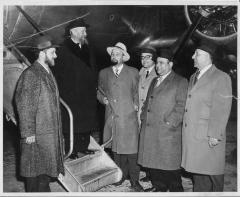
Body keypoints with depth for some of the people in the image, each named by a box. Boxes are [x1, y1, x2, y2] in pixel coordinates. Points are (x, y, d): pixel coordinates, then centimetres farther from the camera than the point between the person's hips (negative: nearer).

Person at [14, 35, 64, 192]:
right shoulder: (30, 74, -11)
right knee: (35, 171, 3)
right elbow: (24, 105, -14)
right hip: (36, 134, -8)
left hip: (52, 133, 8)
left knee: (46, 169, 15)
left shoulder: (49, 73, 14)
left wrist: (58, 130, 15)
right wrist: (28, 133, -16)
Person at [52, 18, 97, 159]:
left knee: (87, 122, 12)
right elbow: (58, 73, -10)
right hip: (71, 95, -6)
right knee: (71, 124, 1)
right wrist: (63, 91, -14)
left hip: (87, 95, 7)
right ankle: (72, 151, 13)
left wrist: (94, 85, 11)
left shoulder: (86, 49, 13)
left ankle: (83, 147, 25)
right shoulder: (63, 50, -8)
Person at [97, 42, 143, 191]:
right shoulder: (103, 73, 14)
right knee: (116, 147, 7)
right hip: (111, 116, 3)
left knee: (131, 149, -2)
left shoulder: (133, 72, 8)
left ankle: (134, 179, 11)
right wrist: (103, 99, 2)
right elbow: (99, 92, 21)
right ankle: (121, 174, 24)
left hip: (129, 117, -2)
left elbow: (137, 92, 13)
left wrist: (136, 104, -2)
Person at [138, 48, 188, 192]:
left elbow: (181, 106, -10)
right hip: (149, 129, 7)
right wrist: (144, 117, 11)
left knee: (170, 163, 0)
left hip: (167, 130, -7)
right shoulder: (154, 81, 20)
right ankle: (159, 186, 28)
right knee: (153, 160, 12)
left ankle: (176, 189, 17)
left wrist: (170, 123, -16)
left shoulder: (180, 82, -3)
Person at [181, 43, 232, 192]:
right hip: (192, 135, 7)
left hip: (209, 137, -7)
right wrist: (186, 129, 10)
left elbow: (222, 110, -15)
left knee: (212, 172, 5)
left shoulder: (221, 78, -9)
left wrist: (215, 135, -18)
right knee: (197, 170, 17)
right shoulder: (194, 77, 15)